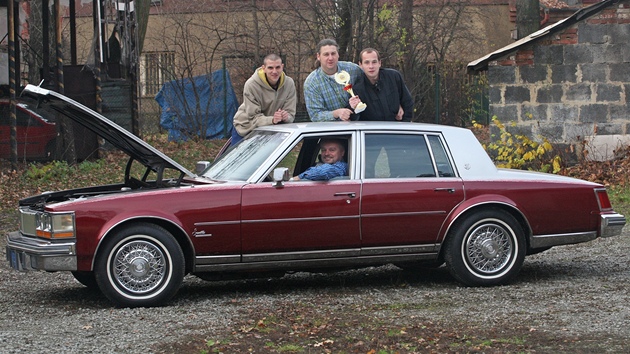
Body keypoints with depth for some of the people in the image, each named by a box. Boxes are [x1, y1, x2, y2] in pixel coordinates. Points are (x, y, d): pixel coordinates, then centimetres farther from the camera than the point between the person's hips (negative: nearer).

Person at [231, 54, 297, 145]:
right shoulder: (251, 85, -25)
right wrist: (272, 120, -44)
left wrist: (286, 117, -37)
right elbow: (253, 117, -25)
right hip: (245, 130, -3)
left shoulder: (289, 83, -13)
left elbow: (291, 114, -11)